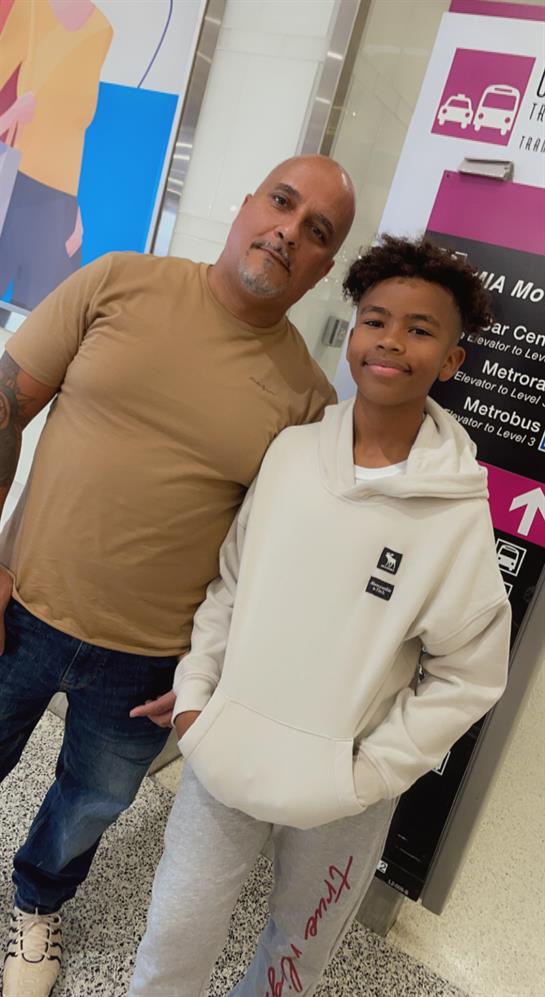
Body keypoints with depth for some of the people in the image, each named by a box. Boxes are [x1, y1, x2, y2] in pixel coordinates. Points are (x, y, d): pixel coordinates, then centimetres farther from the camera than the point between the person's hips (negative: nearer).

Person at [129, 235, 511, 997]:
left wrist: (365, 776, -10)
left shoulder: (459, 513, -15)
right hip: (227, 756, 2)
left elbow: (468, 677, -9)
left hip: (342, 797, -1)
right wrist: (196, 691, 1)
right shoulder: (288, 450, -7)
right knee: (176, 934, 17)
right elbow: (229, 583, 4)